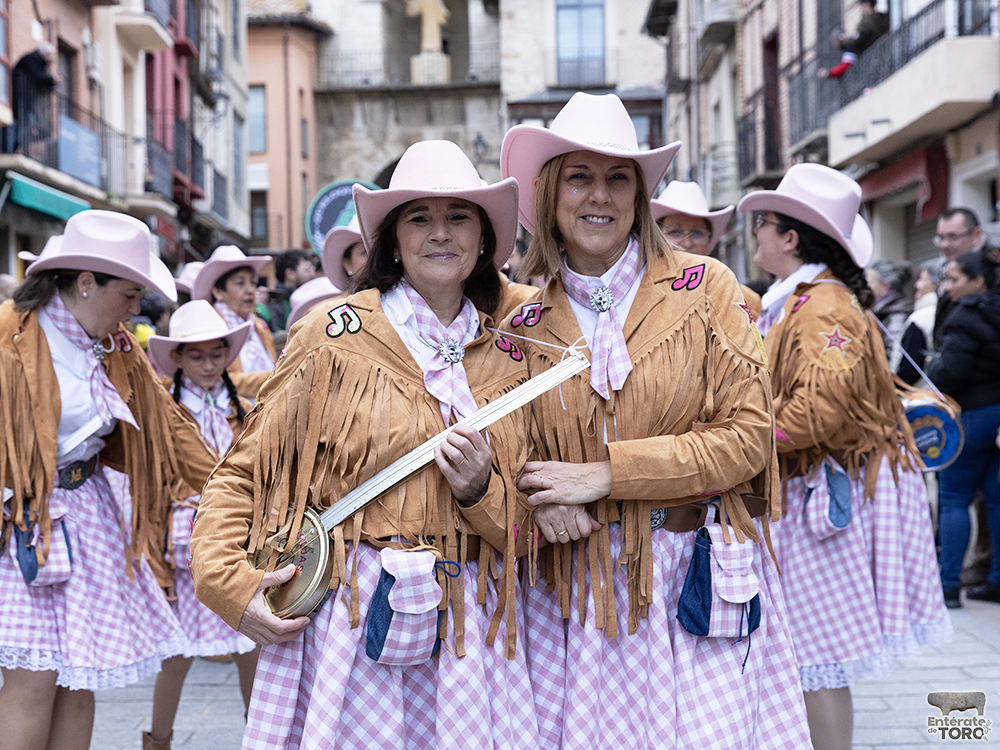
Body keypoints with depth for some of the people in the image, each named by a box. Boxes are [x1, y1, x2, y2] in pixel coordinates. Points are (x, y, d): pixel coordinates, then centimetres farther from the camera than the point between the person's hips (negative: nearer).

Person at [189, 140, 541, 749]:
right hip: (344, 619, -3)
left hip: (464, 625, 3)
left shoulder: (509, 358, 10)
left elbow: (521, 528, 14)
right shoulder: (337, 336, -1)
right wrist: (229, 581, -9)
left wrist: (481, 492, -7)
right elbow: (246, 471, 4)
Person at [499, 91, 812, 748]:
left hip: (698, 573, -2)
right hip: (579, 585, 2)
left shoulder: (704, 287, -1)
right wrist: (546, 497, -9)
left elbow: (748, 434, -6)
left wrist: (606, 474, -11)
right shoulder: (527, 319, 6)